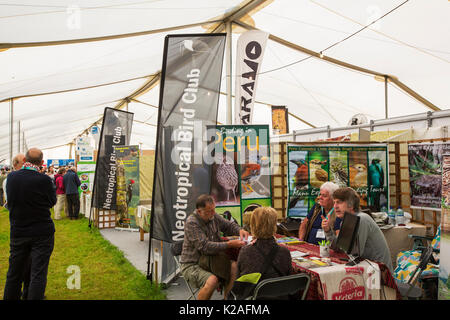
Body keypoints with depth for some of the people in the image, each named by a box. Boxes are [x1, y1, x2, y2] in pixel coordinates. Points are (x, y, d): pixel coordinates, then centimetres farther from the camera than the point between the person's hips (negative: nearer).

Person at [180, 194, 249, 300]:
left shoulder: (213, 216, 1)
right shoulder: (191, 223, -19)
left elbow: (229, 225, 17)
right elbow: (204, 247, -26)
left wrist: (239, 230, -6)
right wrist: (229, 244, -29)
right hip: (192, 265, -7)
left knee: (235, 267, -16)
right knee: (212, 280, -33)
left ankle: (227, 297, -2)